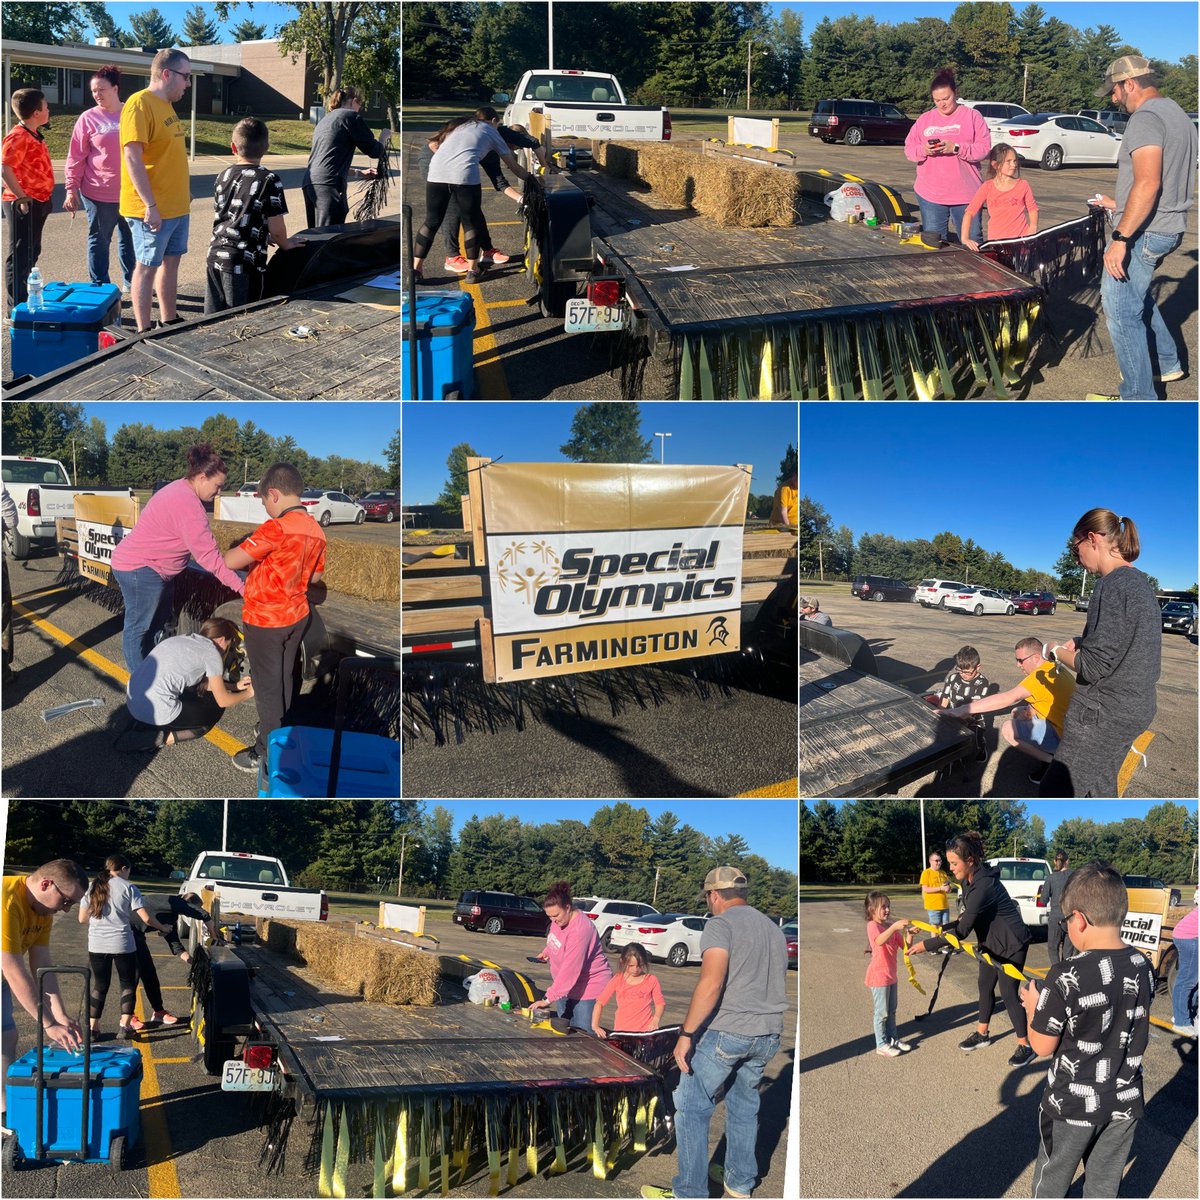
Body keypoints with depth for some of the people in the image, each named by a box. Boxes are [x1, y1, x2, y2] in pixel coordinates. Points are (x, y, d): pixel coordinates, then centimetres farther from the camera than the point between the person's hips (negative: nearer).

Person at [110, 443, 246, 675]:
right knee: (138, 628, -2)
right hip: (140, 569, -11)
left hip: (155, 569, 11)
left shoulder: (181, 491, 9)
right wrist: (240, 587, -26)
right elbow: (208, 555, -28)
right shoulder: (188, 505, -26)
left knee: (158, 625, 18)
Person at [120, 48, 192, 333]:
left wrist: (186, 191, 22)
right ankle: (144, 331, 4)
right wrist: (150, 205, -24)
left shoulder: (165, 105, 14)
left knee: (171, 261, 16)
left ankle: (169, 320, 28)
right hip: (153, 210, -9)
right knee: (147, 266, -2)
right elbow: (132, 157, -22)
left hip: (177, 206, 9)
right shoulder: (140, 104, -16)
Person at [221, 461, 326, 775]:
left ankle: (268, 751, 15)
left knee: (267, 685, 5)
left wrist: (236, 548, -2)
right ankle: (278, 729, 38)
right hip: (297, 616, 7)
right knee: (285, 678, 22)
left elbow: (231, 561, -24)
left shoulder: (276, 528, -26)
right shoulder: (316, 531, -1)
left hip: (265, 621, -7)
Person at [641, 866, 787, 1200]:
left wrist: (686, 1033, -20)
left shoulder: (720, 924, -9)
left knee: (691, 1106, 2)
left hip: (725, 1031, -7)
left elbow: (711, 983, -22)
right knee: (744, 1104, 21)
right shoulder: (774, 929, 15)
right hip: (768, 1035, 7)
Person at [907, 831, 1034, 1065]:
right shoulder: (969, 881, -2)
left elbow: (962, 931, -30)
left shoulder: (984, 886, -32)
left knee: (1008, 992, -4)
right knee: (985, 985, 16)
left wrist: (927, 945, -26)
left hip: (1011, 944, -9)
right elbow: (967, 920, 12)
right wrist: (941, 928, 0)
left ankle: (1024, 1045, 8)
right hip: (991, 942, 9)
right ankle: (982, 1034, 31)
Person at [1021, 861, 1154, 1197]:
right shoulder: (1143, 968, -6)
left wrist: (1034, 1006, 2)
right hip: (1124, 1104, 4)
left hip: (1072, 1105, -4)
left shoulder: (1066, 977, -25)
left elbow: (1043, 1046, -16)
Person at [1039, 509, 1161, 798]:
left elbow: (1093, 667, -21)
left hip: (1104, 714, -10)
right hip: (1136, 707, 10)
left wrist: (1060, 653, -2)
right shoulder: (1139, 581, 11)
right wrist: (1080, 644, 11)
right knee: (1100, 788, 19)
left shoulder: (1112, 585, -19)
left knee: (1057, 791, -6)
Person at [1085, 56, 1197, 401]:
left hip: (1143, 232, -10)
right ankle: (1166, 363, 38)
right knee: (1137, 296, 28)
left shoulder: (1146, 118, -18)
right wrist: (1119, 205, 26)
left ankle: (1139, 397, -1)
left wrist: (1120, 238, -29)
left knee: (1121, 311, -5)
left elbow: (1148, 183, -28)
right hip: (1170, 228, 10)